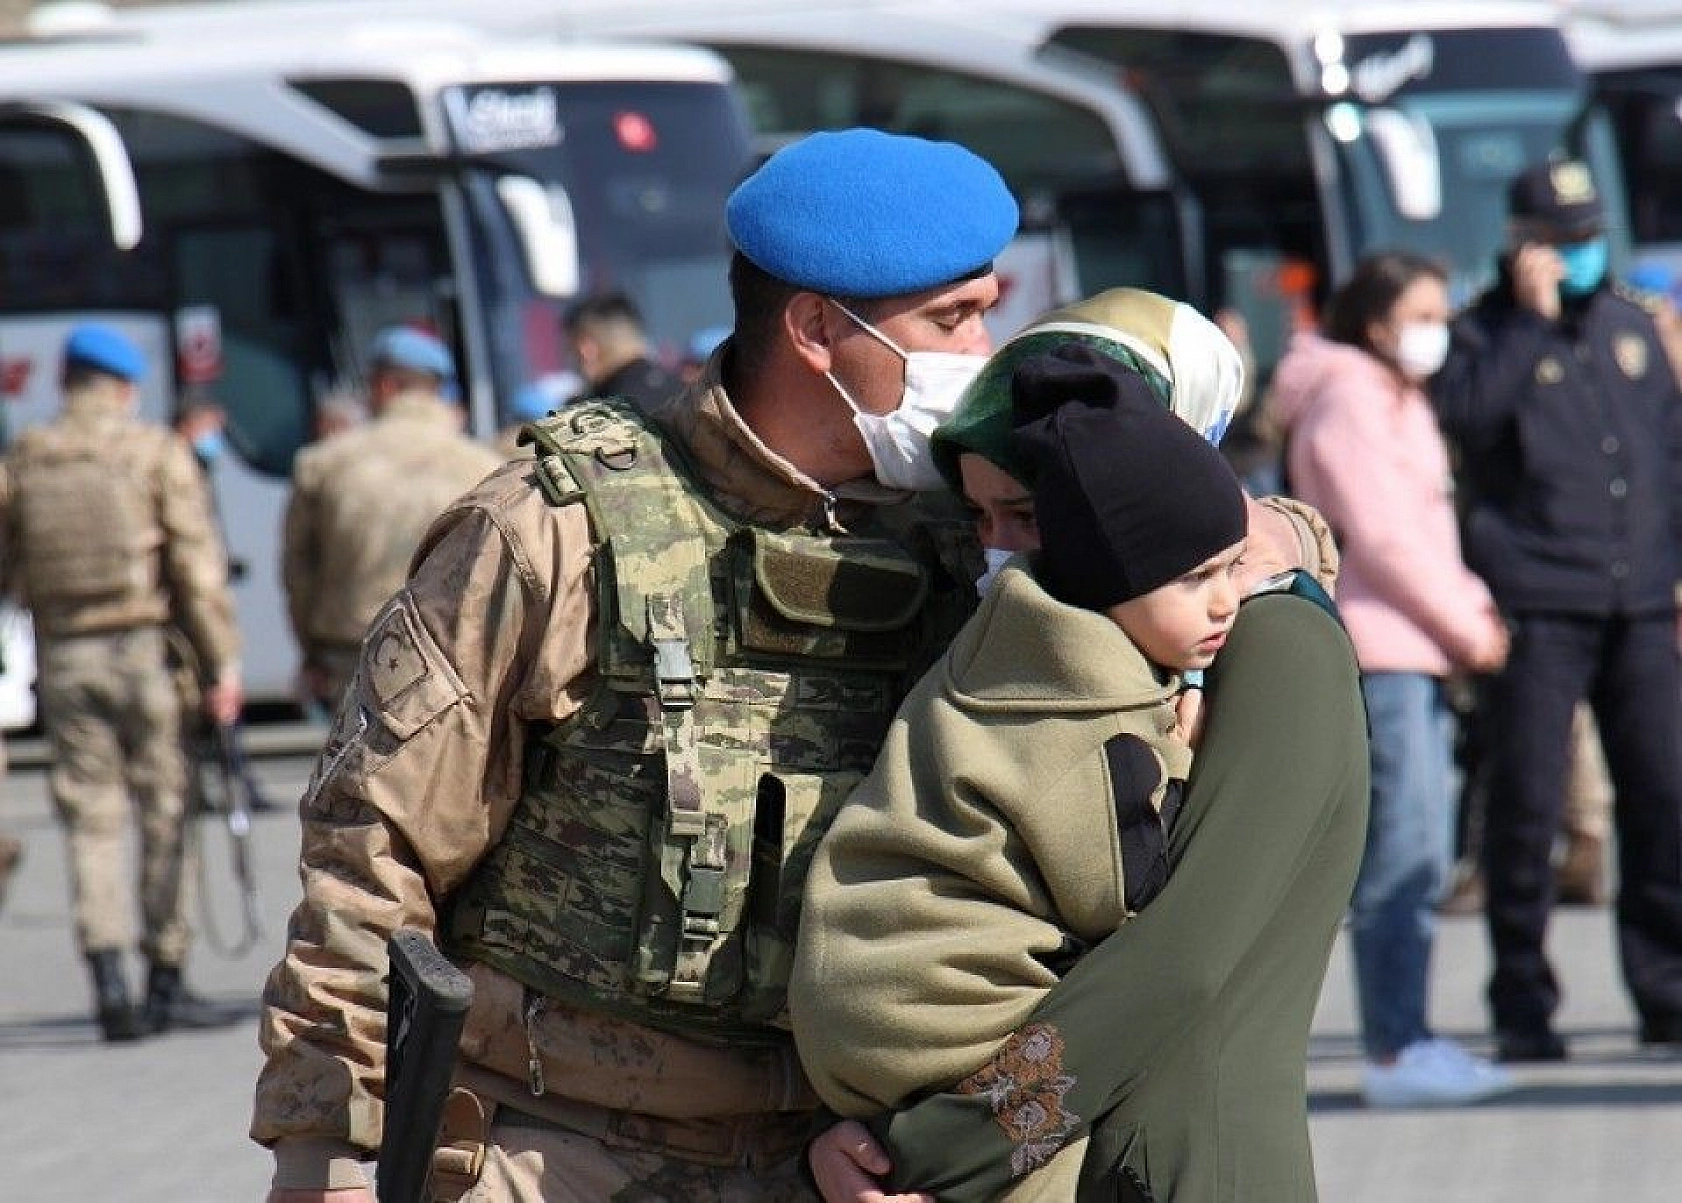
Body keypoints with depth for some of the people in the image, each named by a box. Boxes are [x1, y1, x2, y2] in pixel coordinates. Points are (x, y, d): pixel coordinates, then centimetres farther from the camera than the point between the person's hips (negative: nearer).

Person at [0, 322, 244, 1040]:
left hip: (61, 654, 3)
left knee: (90, 820, 5)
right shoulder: (155, 452, -2)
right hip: (144, 647, -3)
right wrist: (221, 662, -4)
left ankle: (107, 977, -9)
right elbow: (195, 560, -7)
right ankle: (166, 983, 7)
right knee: (165, 814, 6)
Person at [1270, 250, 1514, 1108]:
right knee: (1402, 853, -11)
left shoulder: (1402, 405, 22)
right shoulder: (1346, 401, -9)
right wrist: (1467, 627, -10)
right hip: (1376, 649, -10)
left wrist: (1474, 606, 7)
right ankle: (1395, 1050, -11)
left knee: (1423, 857, 10)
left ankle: (1403, 1040, 13)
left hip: (1420, 650, 10)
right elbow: (1381, 536, -15)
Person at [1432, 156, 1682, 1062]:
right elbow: (1464, 410, -19)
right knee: (1527, 801, -5)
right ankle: (1522, 1003, 1)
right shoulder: (1487, 333, 2)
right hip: (1537, 604, -4)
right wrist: (1532, 321, -16)